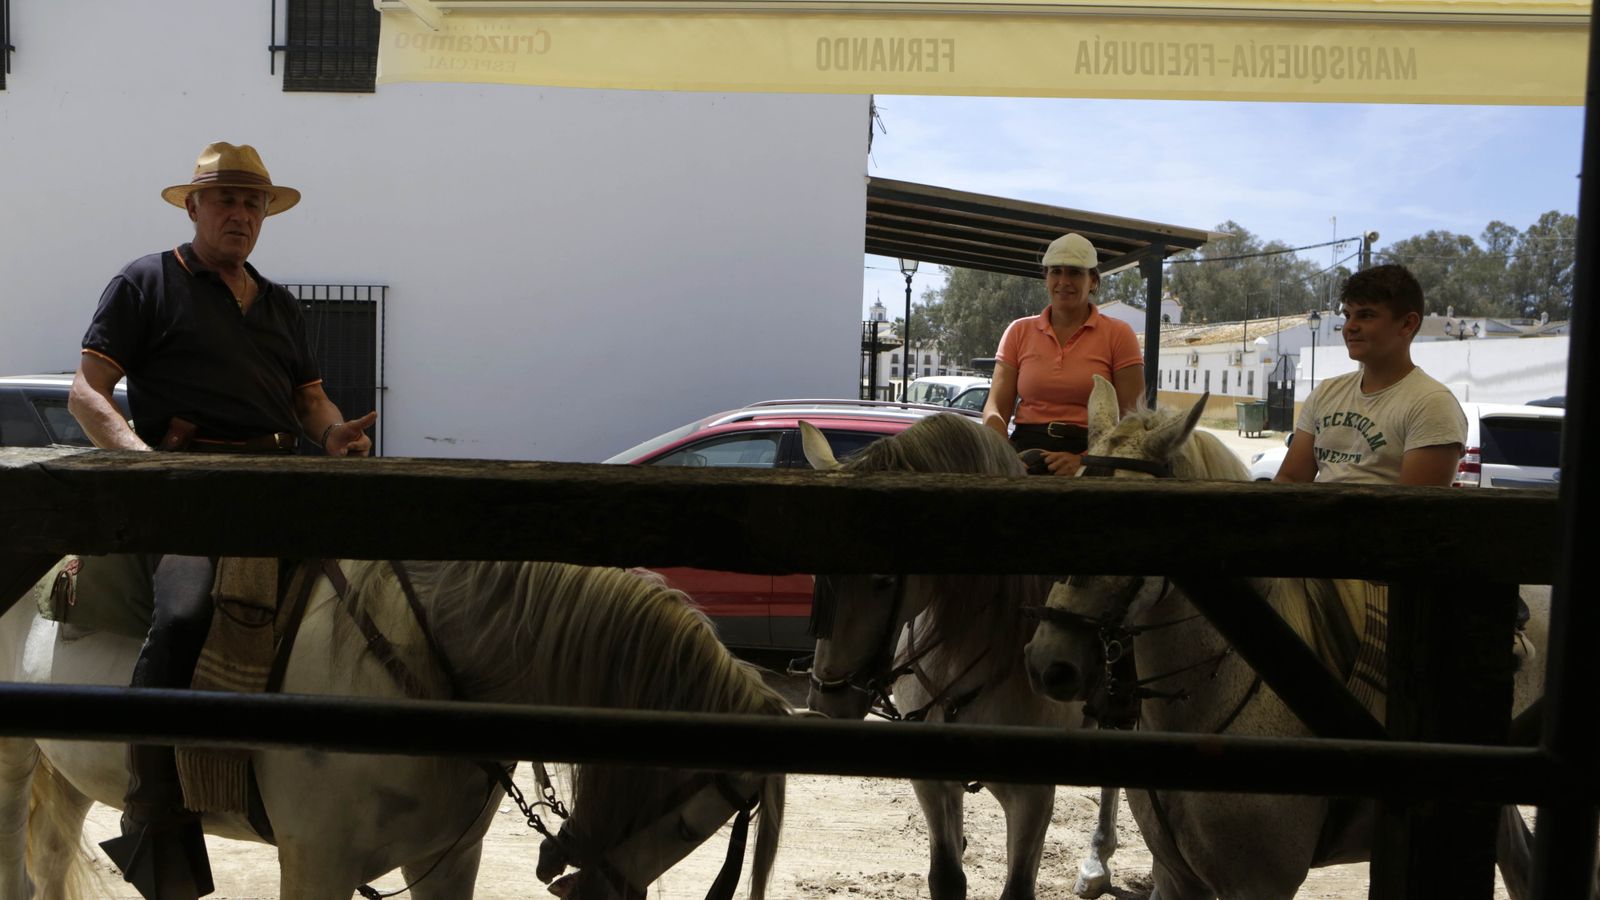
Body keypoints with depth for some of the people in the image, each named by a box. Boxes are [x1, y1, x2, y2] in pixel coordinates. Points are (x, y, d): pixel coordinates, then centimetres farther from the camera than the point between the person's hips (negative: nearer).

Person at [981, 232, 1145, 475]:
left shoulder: (1118, 334, 7)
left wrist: (1083, 459, -16)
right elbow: (996, 406, 7)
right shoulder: (1019, 332, 14)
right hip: (1027, 449, 2)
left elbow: (1130, 415, 0)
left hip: (1090, 455, -2)